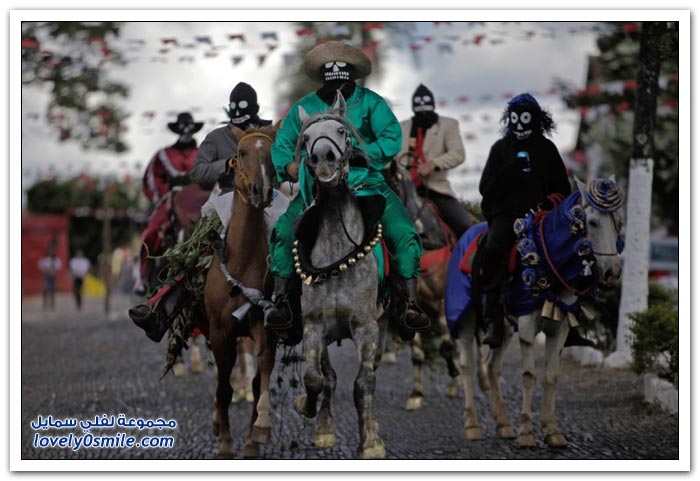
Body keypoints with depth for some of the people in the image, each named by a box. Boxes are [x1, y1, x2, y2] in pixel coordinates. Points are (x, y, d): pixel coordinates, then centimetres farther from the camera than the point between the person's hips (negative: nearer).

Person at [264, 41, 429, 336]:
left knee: (404, 233, -19)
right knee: (283, 231, -21)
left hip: (366, 183, -1)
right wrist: (289, 165, -9)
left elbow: (392, 138, -5)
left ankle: (411, 304, -12)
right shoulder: (304, 108, 10)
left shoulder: (370, 102, 4)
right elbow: (282, 144, 14)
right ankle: (281, 303, -11)